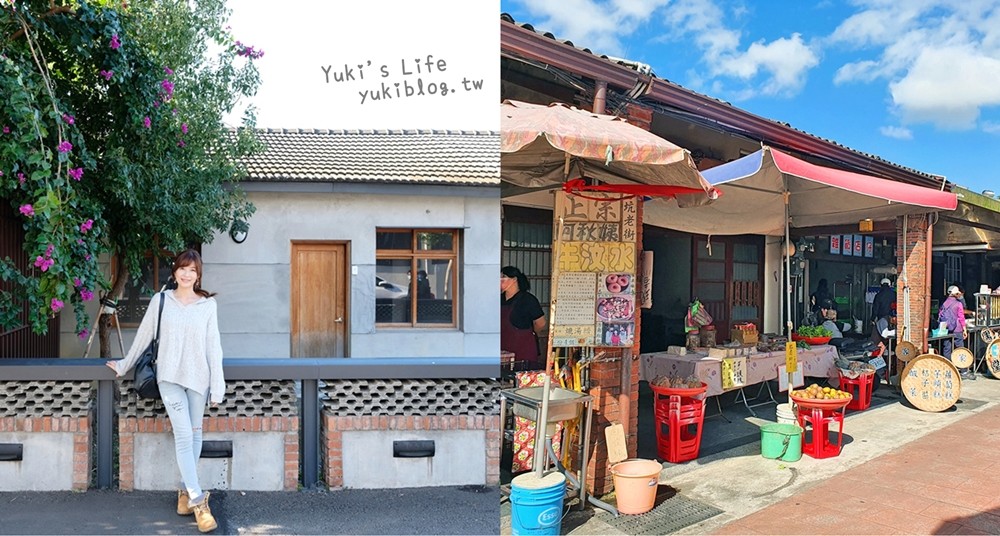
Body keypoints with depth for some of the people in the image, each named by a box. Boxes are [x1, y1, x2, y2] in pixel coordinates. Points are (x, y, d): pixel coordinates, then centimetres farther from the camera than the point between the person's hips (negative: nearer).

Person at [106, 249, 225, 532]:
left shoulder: (208, 305, 0)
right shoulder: (160, 300, 1)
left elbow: (213, 346, 0)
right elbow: (144, 335, 12)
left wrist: (218, 385, -3)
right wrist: (124, 365, 19)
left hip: (198, 377, 1)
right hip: (170, 376, -1)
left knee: (195, 433, 7)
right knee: (183, 434, -9)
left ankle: (185, 490, 21)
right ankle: (197, 500, -8)